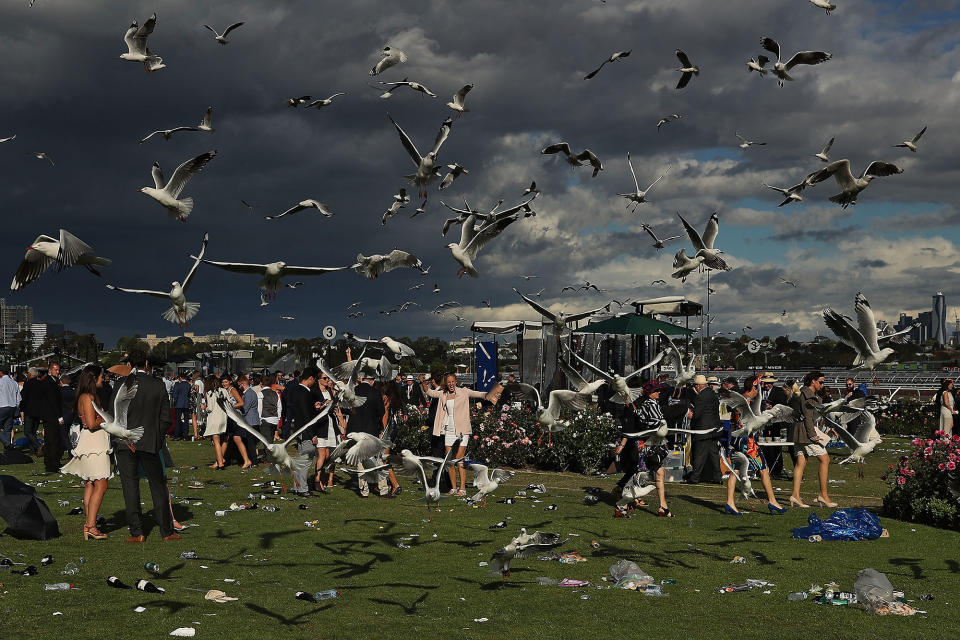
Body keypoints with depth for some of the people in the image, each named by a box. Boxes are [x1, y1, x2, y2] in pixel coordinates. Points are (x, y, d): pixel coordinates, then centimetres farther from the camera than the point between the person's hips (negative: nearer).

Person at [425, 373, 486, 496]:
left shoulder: (463, 392, -1)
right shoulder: (443, 394, 10)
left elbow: (479, 394, -9)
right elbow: (429, 392, 23)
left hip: (462, 430, -4)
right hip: (449, 430, 4)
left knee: (459, 460, -8)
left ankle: (462, 488, -4)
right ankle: (453, 488, 12)